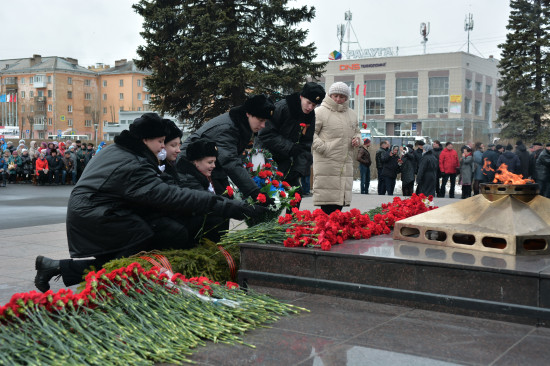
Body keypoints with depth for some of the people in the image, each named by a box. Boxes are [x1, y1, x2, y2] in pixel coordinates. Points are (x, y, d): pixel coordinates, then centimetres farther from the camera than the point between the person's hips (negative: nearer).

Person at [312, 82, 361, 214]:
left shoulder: (352, 114, 18)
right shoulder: (321, 112, -3)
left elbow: (357, 132, 31)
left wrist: (357, 139, 8)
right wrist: (322, 147, -14)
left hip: (346, 165, 6)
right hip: (326, 163, -6)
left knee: (341, 198, 8)